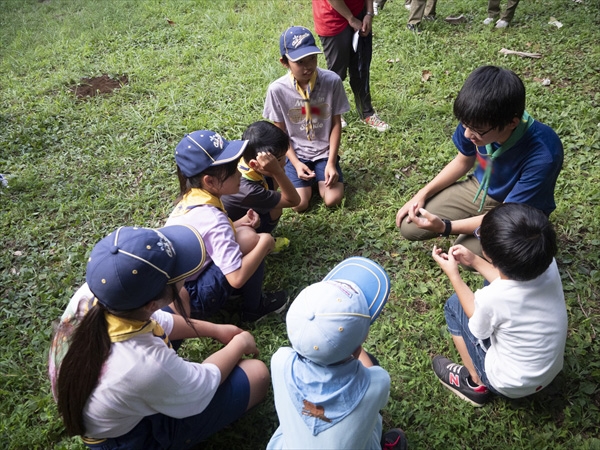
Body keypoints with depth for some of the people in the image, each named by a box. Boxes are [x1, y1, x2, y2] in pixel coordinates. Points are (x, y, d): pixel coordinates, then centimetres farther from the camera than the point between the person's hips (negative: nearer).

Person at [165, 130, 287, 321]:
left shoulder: (191, 198, -2)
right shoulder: (212, 217, -27)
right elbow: (237, 278, -31)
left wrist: (239, 223, -3)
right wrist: (264, 242, -18)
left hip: (174, 287, 9)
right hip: (191, 299, -9)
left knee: (242, 233, 14)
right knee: (250, 239, -16)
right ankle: (254, 308, 4)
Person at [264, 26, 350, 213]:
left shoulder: (332, 81, -15)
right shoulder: (277, 89, -16)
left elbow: (336, 124, -6)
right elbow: (280, 132, -5)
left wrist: (331, 162, -12)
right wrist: (296, 163, -14)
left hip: (325, 152, 1)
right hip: (296, 153, 0)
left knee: (333, 200, -15)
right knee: (300, 204, -15)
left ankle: (319, 176, 18)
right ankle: (308, 179, 18)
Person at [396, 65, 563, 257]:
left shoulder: (543, 155, -38)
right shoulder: (476, 122, -22)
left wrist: (445, 227, -37)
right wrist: (423, 194, -5)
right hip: (480, 187, 5)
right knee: (409, 226, -7)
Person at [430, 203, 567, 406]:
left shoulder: (492, 298, -35)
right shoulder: (549, 265, -21)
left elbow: (478, 325, -9)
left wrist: (453, 275, -6)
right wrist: (474, 261, 5)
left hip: (511, 385, -5)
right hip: (551, 371, 6)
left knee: (455, 304, 4)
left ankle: (476, 384, 14)